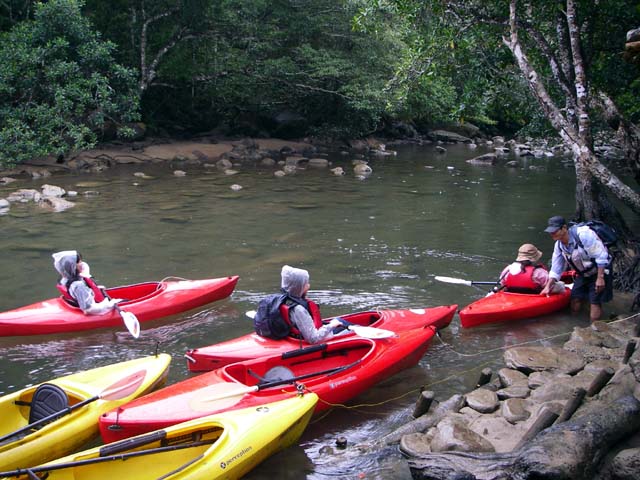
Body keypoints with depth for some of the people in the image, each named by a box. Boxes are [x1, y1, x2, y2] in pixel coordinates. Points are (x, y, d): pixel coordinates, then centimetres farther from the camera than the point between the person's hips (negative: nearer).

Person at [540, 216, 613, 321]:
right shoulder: (559, 246, -5)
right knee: (575, 309, 5)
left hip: (599, 271, -6)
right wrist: (548, 286, -3)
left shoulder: (583, 234, -28)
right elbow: (556, 270, 3)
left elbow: (601, 256, -25)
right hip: (583, 275, 6)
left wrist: (600, 278, -25)